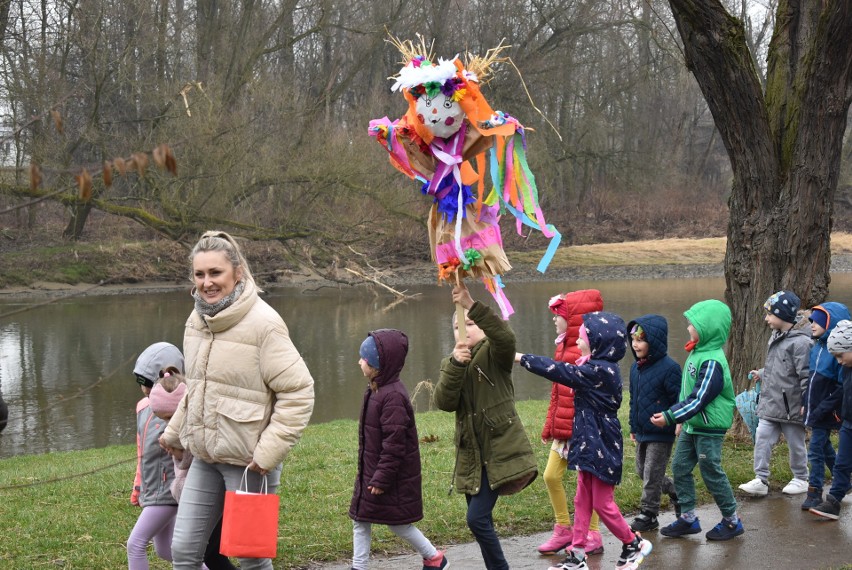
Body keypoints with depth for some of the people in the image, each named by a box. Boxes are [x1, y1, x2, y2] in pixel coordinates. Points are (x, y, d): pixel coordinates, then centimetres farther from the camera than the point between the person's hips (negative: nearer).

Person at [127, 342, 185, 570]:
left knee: (136, 544, -8)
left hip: (168, 492, -9)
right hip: (151, 491, 9)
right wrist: (139, 484, 22)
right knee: (164, 550, 16)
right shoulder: (144, 406, 5)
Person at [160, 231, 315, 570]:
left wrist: (269, 451, -20)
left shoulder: (263, 323, -16)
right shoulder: (197, 320, 6)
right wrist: (175, 432, 20)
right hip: (205, 457, 7)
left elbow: (298, 392, -17)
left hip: (248, 462, -7)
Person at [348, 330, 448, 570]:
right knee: (360, 520, 9)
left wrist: (381, 478, -22)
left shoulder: (393, 396, -23)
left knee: (397, 523, 5)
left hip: (394, 477, -9)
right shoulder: (375, 391, 7)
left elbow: (394, 443, -24)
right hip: (371, 473, 9)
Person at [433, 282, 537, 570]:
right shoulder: (452, 364, 13)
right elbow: (444, 402, -6)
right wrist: (455, 364, -20)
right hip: (472, 454, 7)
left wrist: (472, 305, -38)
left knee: (478, 518, -15)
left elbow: (505, 336, -29)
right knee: (480, 521, 11)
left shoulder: (494, 354, -3)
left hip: (500, 450, -7)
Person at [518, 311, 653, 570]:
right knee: (582, 500, 11)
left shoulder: (600, 370, -22)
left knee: (603, 504, 1)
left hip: (601, 446, -9)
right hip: (589, 443, 9)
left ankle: (634, 544, 18)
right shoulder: (598, 368, 7)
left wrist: (521, 358, -22)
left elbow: (562, 371, -24)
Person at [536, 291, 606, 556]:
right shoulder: (563, 346, 12)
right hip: (563, 426, 9)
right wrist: (550, 424, 16)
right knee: (551, 476, 9)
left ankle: (593, 537, 12)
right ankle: (563, 530, 21)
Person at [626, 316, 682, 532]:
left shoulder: (669, 368, -18)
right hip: (642, 432, 8)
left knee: (652, 474, -1)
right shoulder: (636, 368, 6)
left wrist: (677, 426, -15)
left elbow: (679, 401, -15)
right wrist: (633, 427, 18)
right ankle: (676, 493, 35)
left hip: (661, 433, -8)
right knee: (642, 471, 17)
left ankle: (648, 515, 12)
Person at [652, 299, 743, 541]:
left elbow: (699, 399, -25)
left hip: (709, 428, -9)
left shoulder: (712, 362, -22)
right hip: (691, 425, 9)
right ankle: (688, 518, 19)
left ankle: (732, 520, 16)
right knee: (680, 468, 9)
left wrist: (670, 416, -26)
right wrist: (679, 417, 20)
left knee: (712, 473, 1)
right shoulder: (697, 353, 8)